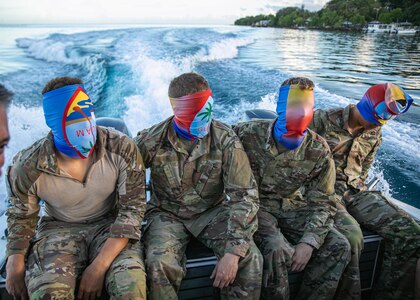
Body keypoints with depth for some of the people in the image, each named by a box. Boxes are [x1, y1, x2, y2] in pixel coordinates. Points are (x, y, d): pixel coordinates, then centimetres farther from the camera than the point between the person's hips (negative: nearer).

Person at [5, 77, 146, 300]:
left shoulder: (123, 149, -19)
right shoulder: (29, 167, -16)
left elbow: (132, 209, -14)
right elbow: (21, 217, 4)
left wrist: (98, 267, -20)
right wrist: (15, 268, 1)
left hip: (110, 224, 0)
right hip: (59, 228, 1)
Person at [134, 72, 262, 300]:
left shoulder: (225, 139, -13)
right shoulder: (153, 140, -13)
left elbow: (245, 195, -16)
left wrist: (233, 251, -25)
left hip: (212, 211, 1)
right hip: (168, 213, 0)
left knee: (250, 259, -22)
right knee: (160, 266, -29)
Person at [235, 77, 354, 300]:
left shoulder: (319, 150, -8)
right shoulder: (249, 134, -15)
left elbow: (323, 203, -5)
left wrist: (308, 242, -18)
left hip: (294, 208, 4)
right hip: (255, 206, -3)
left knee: (339, 247, -13)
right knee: (277, 249, -31)